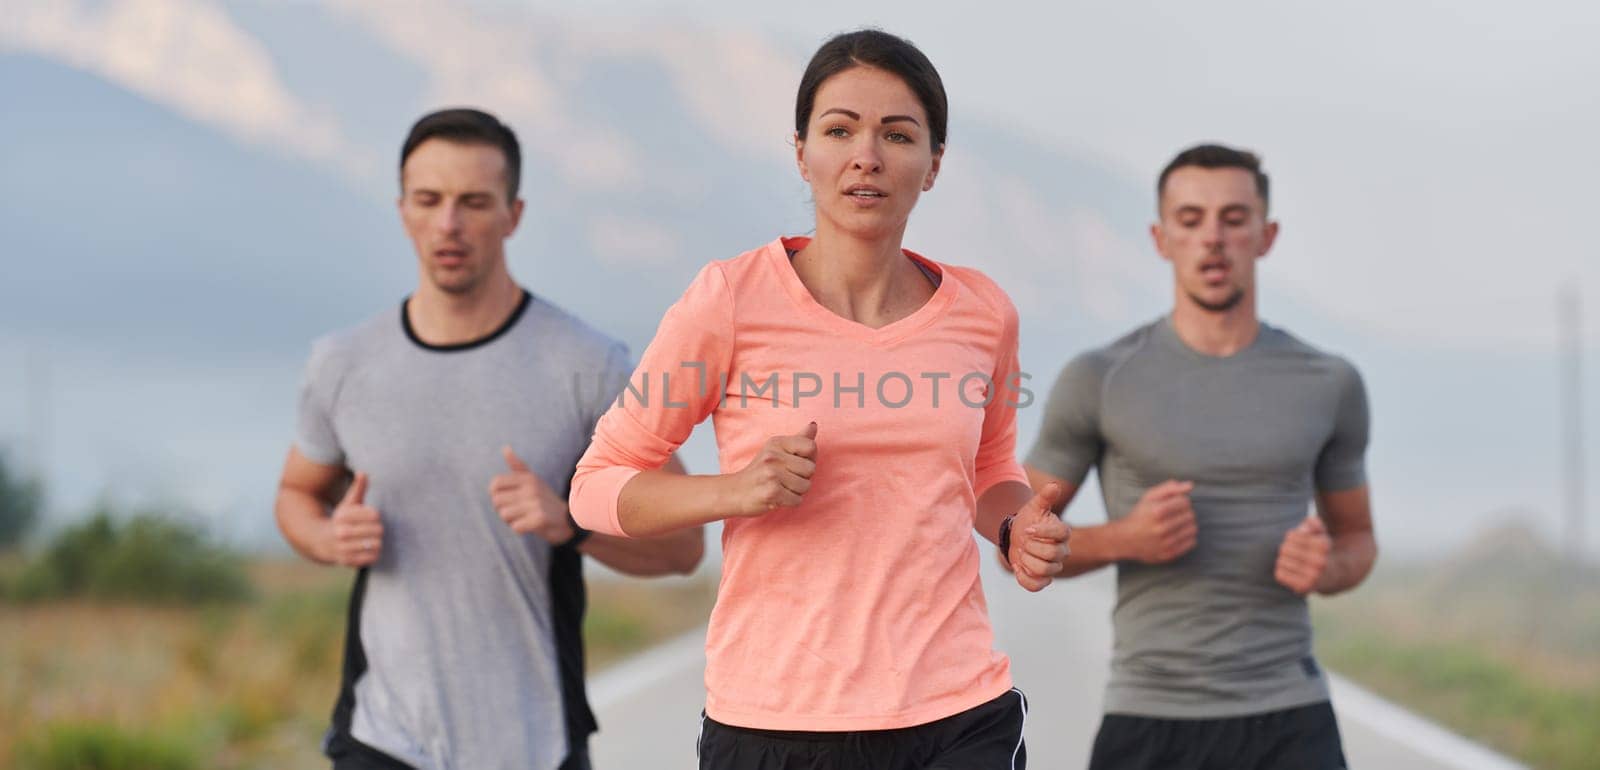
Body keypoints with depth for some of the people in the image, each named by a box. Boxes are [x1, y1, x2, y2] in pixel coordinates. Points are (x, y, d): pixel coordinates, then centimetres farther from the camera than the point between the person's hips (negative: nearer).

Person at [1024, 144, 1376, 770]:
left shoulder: (1327, 385, 7)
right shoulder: (1099, 381, 1)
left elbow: (1357, 540, 18)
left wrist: (1327, 568, -6)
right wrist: (1125, 539, -14)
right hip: (1150, 719, -1)